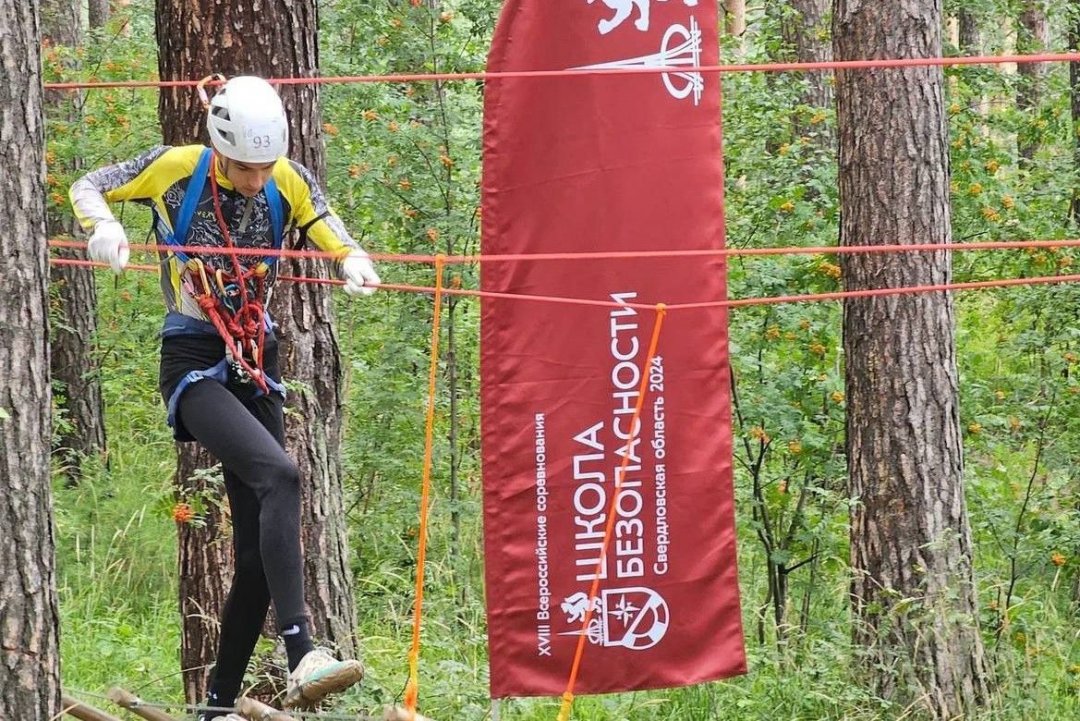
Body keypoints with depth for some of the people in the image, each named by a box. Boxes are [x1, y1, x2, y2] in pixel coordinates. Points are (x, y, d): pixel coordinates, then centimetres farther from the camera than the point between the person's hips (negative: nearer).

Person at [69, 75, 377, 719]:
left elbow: (340, 245, -1)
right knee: (279, 475, -31)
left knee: (259, 550, 4)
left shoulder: (291, 183, 0)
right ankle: (303, 658, -39)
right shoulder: (175, 169, -9)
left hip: (258, 368, 5)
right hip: (194, 366, -5)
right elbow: (88, 188, 3)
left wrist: (357, 269, -25)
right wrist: (104, 226, -20)